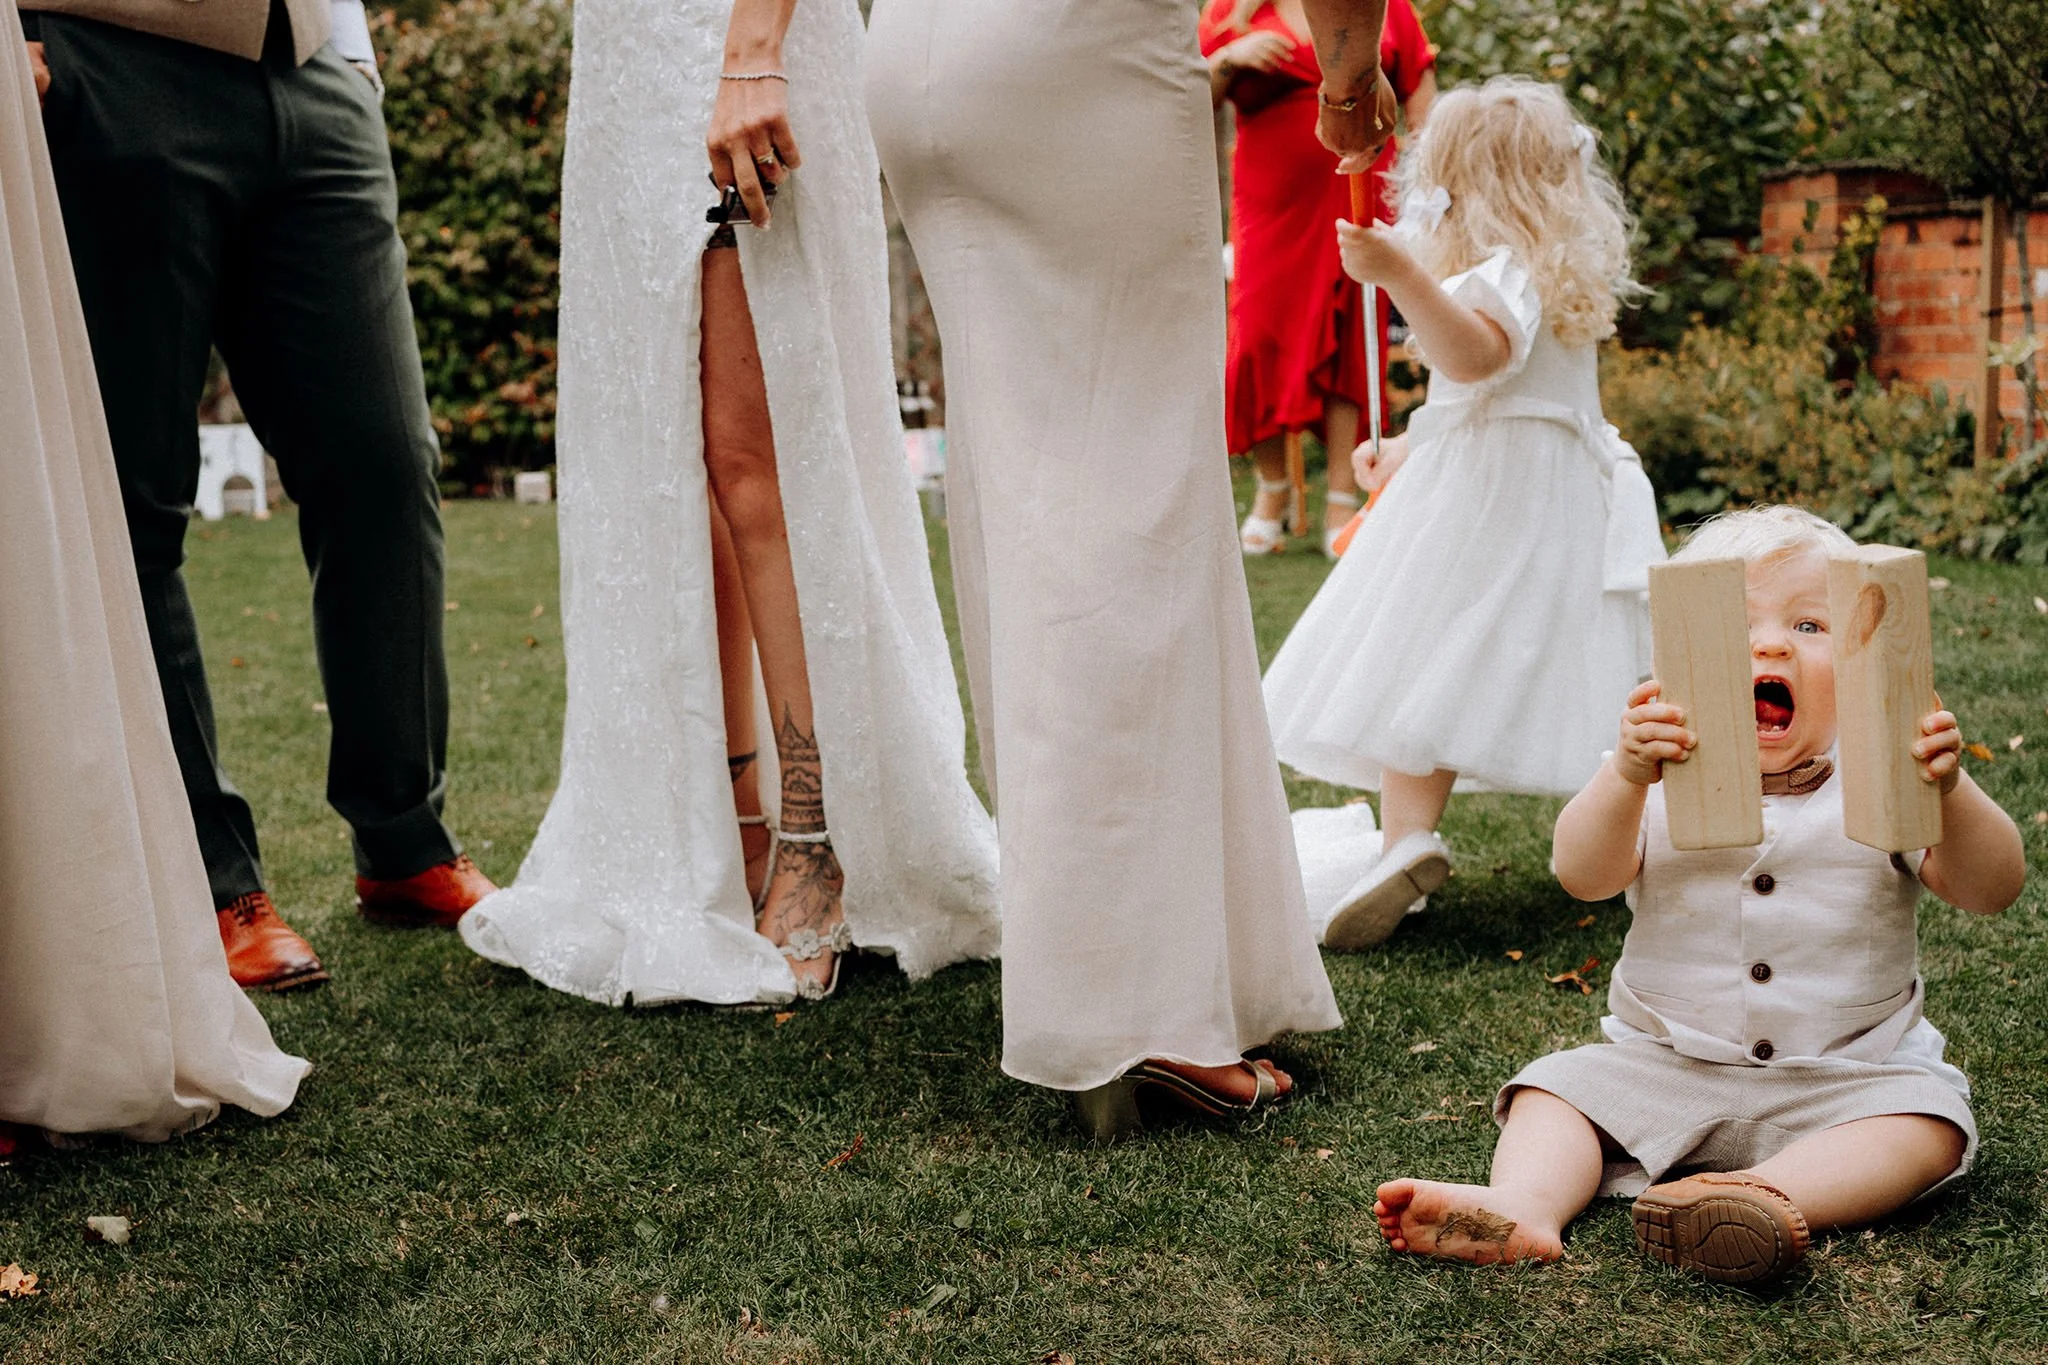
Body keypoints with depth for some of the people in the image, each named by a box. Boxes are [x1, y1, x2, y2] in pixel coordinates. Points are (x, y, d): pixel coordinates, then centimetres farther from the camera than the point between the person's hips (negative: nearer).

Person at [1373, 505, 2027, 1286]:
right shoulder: (1666, 785, -3)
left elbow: (1992, 891, -13)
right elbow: (1584, 877, -19)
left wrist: (1949, 791, -32)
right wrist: (1624, 776, -37)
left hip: (1847, 1079, -1)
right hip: (1666, 1067, 1)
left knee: (1927, 1121, -26)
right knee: (1559, 1087, -13)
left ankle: (1772, 1195, -45)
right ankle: (1523, 1206, -36)